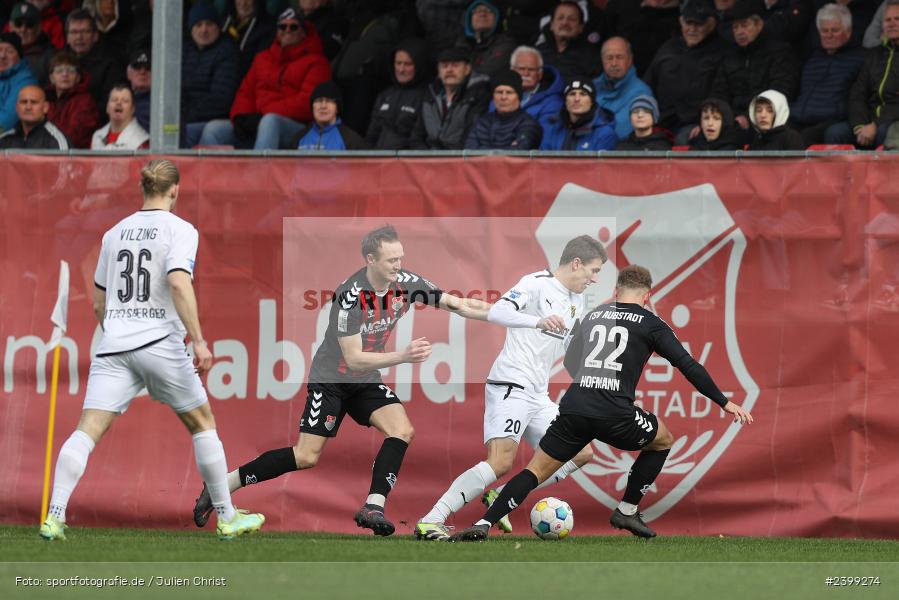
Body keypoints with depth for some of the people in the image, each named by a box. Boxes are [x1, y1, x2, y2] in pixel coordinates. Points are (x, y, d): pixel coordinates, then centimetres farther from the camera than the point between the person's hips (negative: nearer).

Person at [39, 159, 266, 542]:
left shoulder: (115, 233, 15)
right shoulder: (179, 230, -2)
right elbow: (178, 283, -18)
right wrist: (198, 340, -19)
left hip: (113, 347, 4)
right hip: (160, 343, -4)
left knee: (88, 430, -5)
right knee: (202, 423, 14)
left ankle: (54, 517, -22)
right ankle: (227, 518, 18)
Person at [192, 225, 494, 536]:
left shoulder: (406, 283, -10)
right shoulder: (351, 295, -28)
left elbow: (459, 305, -5)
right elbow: (354, 358, -28)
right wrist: (403, 357, -37)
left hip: (367, 381, 6)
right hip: (331, 379, -6)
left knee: (402, 430, -19)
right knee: (306, 457, -10)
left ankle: (373, 508, -21)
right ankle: (222, 485, 1)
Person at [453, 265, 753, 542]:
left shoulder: (593, 316, 22)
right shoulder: (650, 323, 9)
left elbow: (569, 363, 33)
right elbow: (688, 366, 4)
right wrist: (725, 403, 10)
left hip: (573, 406, 3)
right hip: (614, 414, -3)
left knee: (536, 470, 10)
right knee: (663, 441, 25)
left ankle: (483, 524, -9)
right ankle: (627, 511, 23)